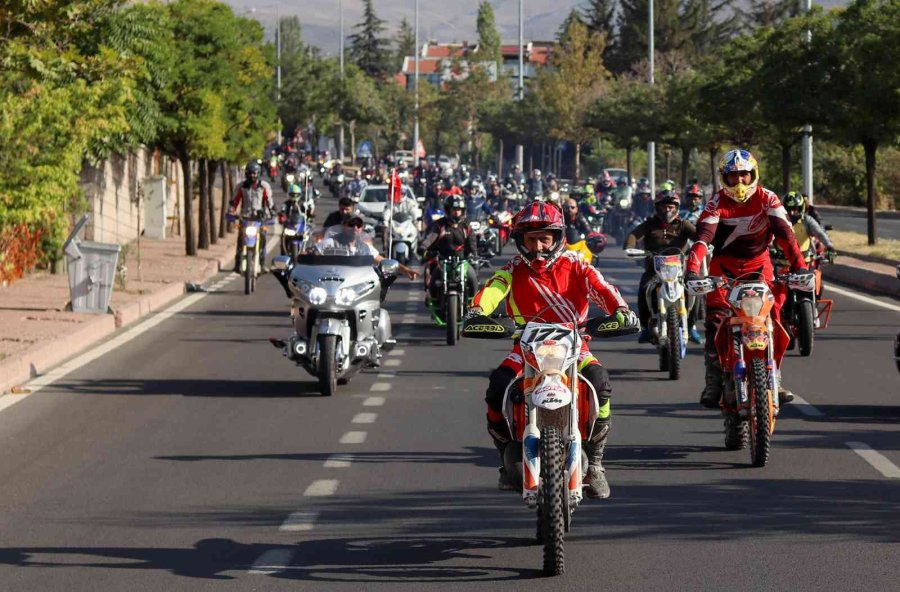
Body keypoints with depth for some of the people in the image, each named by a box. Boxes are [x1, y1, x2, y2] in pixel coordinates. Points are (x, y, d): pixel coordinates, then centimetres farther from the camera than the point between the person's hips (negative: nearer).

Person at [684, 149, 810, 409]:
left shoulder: (767, 199, -13)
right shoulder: (717, 202, -16)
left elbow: (784, 232, -23)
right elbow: (704, 235, -28)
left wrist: (798, 264, -37)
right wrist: (692, 269, -44)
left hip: (758, 262, 1)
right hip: (724, 263, -1)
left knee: (772, 316, -11)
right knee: (716, 319, -14)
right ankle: (713, 383, -11)